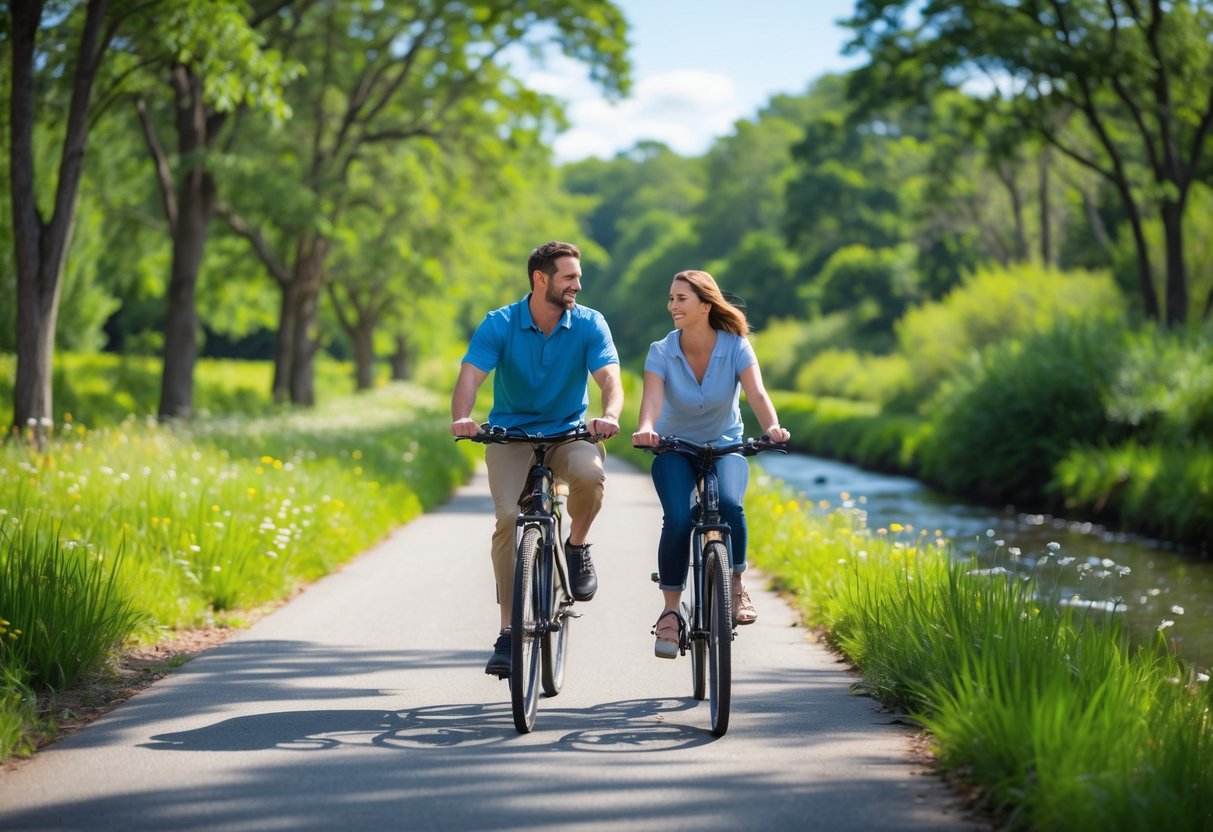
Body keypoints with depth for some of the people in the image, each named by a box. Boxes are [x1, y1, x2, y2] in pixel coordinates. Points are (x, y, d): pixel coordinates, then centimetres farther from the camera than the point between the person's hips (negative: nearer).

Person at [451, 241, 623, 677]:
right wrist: (461, 418, -41)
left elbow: (610, 379, -17)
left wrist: (609, 416, -40)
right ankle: (509, 630, -11)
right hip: (510, 434, 0)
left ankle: (577, 546, -3)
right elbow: (470, 376, -19)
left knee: (590, 474, -34)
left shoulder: (589, 325, -6)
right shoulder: (499, 325, -9)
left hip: (569, 432, 0)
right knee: (509, 518, -21)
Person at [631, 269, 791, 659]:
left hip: (725, 445, 0)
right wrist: (645, 429, -54)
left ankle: (735, 585, -5)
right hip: (674, 449, 0)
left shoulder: (735, 347, -15)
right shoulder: (661, 352, -15)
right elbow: (652, 397, -31)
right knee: (679, 519, -25)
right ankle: (670, 613, -10)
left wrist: (771, 427, -50)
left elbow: (757, 394, -28)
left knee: (728, 504, -31)